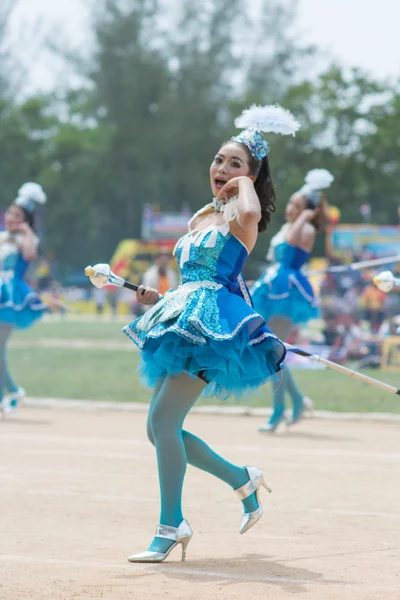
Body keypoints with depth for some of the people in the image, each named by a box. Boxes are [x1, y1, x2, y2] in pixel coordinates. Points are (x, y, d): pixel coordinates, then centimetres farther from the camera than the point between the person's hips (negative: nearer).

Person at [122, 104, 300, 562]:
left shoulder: (241, 215, -6)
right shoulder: (201, 217, 19)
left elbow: (248, 214, -33)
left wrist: (245, 184, -14)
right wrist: (159, 298, 12)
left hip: (213, 326, -9)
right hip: (184, 321, 9)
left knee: (162, 418, -18)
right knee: (160, 428, 8)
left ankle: (171, 526, -10)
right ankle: (243, 480, 25)